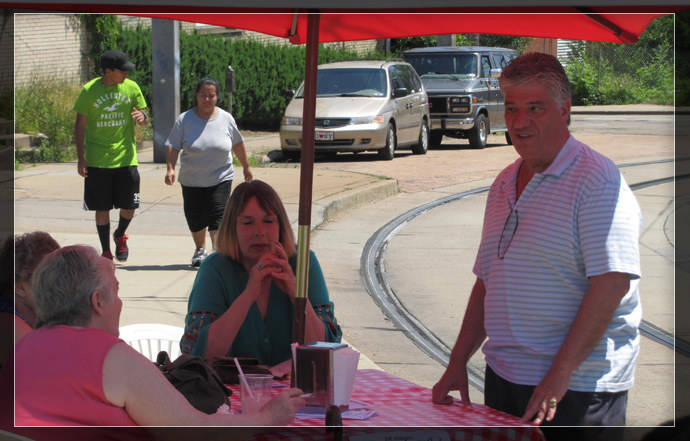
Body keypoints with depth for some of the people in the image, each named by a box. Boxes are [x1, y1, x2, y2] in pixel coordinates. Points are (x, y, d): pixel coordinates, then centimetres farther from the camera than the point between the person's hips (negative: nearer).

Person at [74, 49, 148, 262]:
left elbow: (144, 119, 9)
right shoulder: (89, 91, -4)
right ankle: (106, 252, 17)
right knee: (102, 208, 3)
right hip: (97, 162, -2)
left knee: (129, 206, 1)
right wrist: (80, 157, -4)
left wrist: (142, 117, -16)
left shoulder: (131, 87, 2)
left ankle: (120, 236, 32)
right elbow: (80, 125, 2)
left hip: (126, 158, 2)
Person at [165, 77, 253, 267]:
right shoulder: (184, 120, -5)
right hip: (192, 181, 1)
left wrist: (246, 166, 21)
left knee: (218, 217, -12)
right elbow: (173, 146, -6)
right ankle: (200, 250, 32)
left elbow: (238, 144, 13)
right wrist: (170, 169, -19)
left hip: (221, 179, -1)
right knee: (195, 218, 9)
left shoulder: (226, 119, 0)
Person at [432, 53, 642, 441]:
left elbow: (611, 284, -20)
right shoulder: (505, 184, 14)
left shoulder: (598, 180, -11)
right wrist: (458, 363, 12)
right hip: (503, 376, 7)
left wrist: (559, 375, -23)